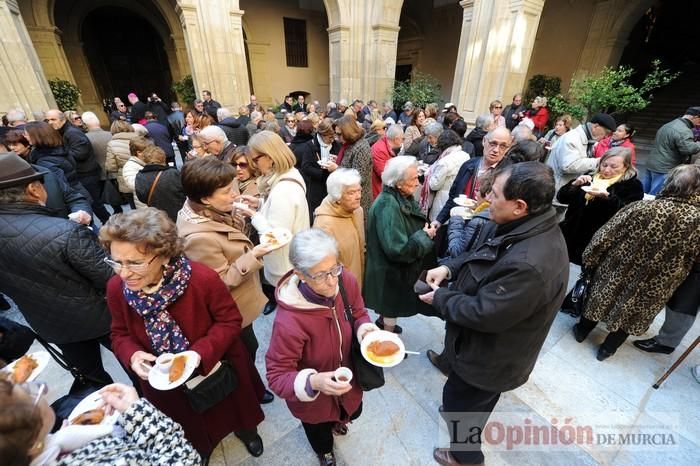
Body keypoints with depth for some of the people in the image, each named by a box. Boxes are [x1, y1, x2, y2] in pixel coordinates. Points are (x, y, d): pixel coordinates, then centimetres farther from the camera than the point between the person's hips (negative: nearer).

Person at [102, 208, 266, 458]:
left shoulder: (202, 278, -34)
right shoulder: (116, 288, -20)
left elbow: (230, 320, -21)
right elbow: (121, 334, -3)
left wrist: (200, 353, -33)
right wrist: (132, 355, -23)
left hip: (216, 371, -2)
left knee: (231, 411, 30)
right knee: (190, 434, 32)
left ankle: (244, 428, 66)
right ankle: (199, 449, 68)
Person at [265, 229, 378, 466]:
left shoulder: (347, 281, -27)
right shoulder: (288, 321, -41)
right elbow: (277, 375, -28)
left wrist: (364, 327, -28)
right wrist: (313, 383, -44)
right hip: (312, 396, -3)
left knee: (353, 412, 35)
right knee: (319, 432, 31)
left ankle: (335, 421, 74)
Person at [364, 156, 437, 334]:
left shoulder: (402, 198, -2)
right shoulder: (388, 205, -30)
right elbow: (398, 249, -32)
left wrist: (425, 231, -5)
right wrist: (424, 237, -20)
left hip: (393, 268, 9)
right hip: (391, 272, -9)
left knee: (389, 304, 29)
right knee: (392, 307, 14)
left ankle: (382, 323, 53)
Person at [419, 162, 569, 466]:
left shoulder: (530, 263, -40)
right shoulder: (515, 226, -8)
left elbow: (484, 314, -32)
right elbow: (480, 257, 7)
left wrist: (440, 298, -17)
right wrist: (449, 268, -9)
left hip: (489, 357, -8)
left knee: (459, 402, 20)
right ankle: (458, 412, 65)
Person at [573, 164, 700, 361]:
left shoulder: (643, 208, -23)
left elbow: (604, 237, -16)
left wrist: (588, 260, -2)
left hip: (616, 272, -1)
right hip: (652, 289, 2)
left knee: (600, 298, 23)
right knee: (629, 315, 22)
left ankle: (582, 330, 44)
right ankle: (607, 349, 39)